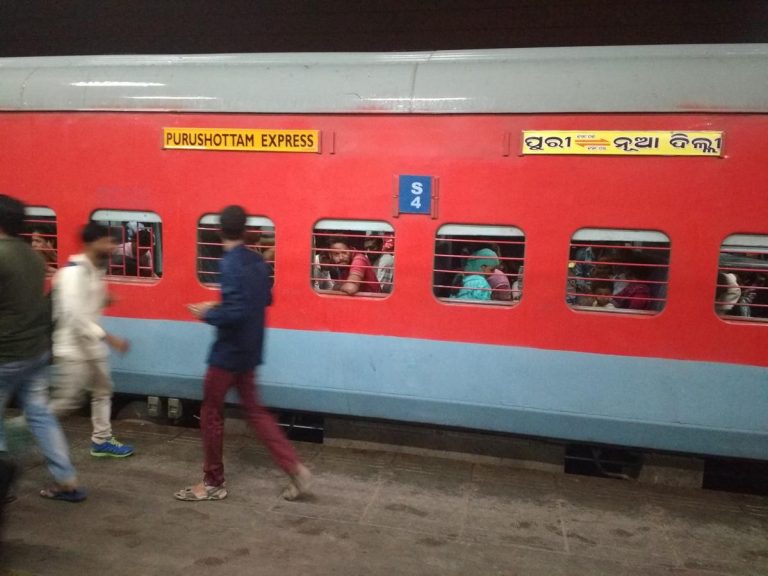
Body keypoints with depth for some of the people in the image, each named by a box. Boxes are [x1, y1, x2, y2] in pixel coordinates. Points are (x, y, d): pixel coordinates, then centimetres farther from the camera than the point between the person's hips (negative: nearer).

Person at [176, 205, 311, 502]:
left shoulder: (230, 264, -20)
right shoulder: (258, 261, 5)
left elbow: (235, 313, -28)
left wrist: (207, 314, -11)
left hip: (228, 353, -8)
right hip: (250, 351, 8)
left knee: (211, 413, 8)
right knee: (255, 411, 16)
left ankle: (213, 483, 21)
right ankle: (294, 467, 13)